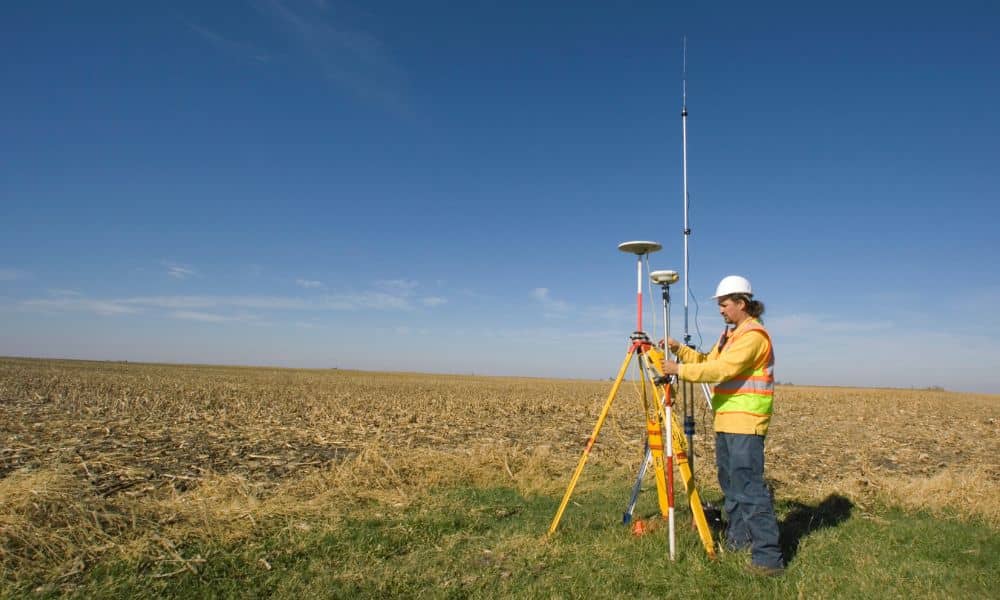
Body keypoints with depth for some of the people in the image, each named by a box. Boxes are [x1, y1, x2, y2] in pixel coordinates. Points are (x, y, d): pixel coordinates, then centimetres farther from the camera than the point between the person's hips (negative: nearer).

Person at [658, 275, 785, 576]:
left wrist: (679, 369, -20)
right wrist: (679, 349, 6)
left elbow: (722, 370, -23)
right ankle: (738, 538, 27)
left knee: (749, 486, -11)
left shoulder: (754, 334, -13)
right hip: (726, 420, 10)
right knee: (730, 482, 15)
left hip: (745, 422, -10)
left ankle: (768, 556, -6)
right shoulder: (730, 333, 18)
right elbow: (708, 362, 18)